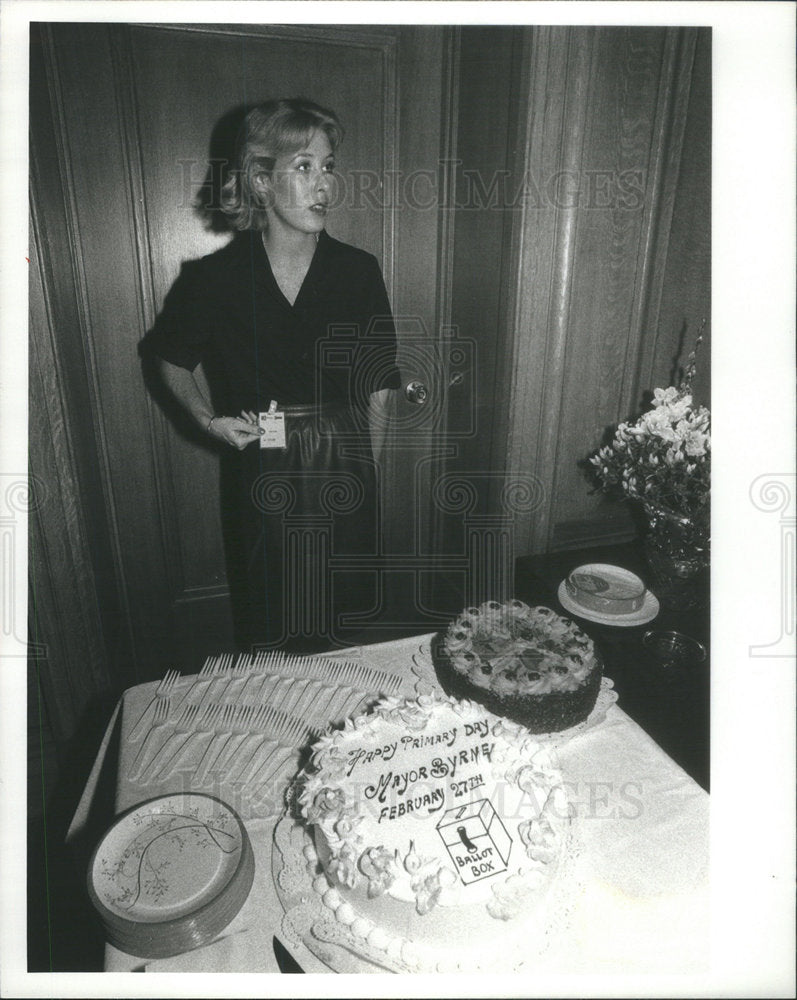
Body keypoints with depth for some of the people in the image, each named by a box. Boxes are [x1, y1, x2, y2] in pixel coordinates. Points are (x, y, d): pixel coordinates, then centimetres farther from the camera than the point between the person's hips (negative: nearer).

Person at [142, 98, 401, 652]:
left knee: (340, 643, 16)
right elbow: (171, 361, 11)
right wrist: (210, 420, -4)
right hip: (260, 487, 0)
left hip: (342, 485, 1)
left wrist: (366, 478, 3)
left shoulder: (358, 271, -4)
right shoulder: (215, 278, -6)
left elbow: (378, 393, 1)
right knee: (266, 644, 15)